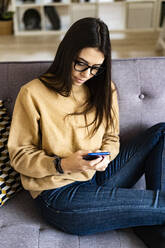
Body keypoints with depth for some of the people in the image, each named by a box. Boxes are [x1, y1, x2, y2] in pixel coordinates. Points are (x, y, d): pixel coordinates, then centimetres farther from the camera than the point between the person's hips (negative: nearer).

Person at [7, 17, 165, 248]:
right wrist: (61, 165, -22)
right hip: (58, 194, -6)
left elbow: (111, 136, 13)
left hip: (97, 175, 7)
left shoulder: (104, 89, 6)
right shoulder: (32, 94, -10)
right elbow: (19, 155, -6)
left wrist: (105, 157, -11)